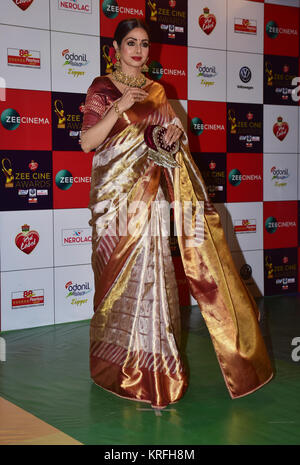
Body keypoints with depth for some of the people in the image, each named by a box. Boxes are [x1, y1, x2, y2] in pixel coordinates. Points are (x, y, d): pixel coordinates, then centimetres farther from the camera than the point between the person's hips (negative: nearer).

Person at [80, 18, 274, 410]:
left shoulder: (156, 91, 15)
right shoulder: (102, 88, 2)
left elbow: (171, 132, 22)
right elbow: (87, 142, -6)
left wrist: (175, 134, -1)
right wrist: (119, 107, -16)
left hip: (150, 193, 4)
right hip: (116, 191, -3)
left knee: (151, 268, 0)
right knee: (121, 271, -1)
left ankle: (152, 360, 12)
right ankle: (121, 361, 13)